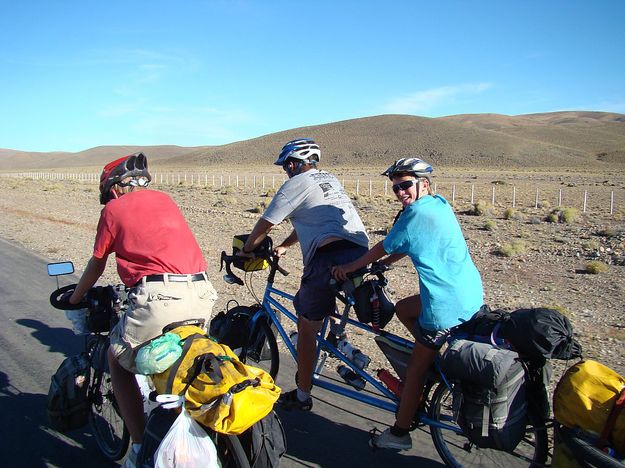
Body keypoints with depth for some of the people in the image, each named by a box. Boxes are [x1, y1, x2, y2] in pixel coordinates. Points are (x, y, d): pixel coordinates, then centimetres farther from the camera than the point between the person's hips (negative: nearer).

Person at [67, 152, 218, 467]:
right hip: (202, 294, 6)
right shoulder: (164, 199, 24)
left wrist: (74, 298, 37)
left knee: (118, 360, 19)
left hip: (159, 297, -5)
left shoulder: (114, 208, 10)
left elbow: (97, 265, 19)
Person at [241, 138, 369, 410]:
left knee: (307, 326, 7)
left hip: (329, 257, -8)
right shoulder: (331, 180, 26)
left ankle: (302, 396, 17)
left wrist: (245, 251, 21)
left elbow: (264, 225, 5)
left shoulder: (296, 184, 3)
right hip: (361, 254, 8)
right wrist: (284, 246, 40)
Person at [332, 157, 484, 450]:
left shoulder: (416, 212, -17)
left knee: (415, 368, 5)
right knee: (403, 309, 26)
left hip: (449, 304, -9)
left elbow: (384, 248, -6)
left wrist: (350, 267, 7)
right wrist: (382, 264, 20)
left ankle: (399, 434, 22)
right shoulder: (439, 204, 11)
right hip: (470, 294, 9)